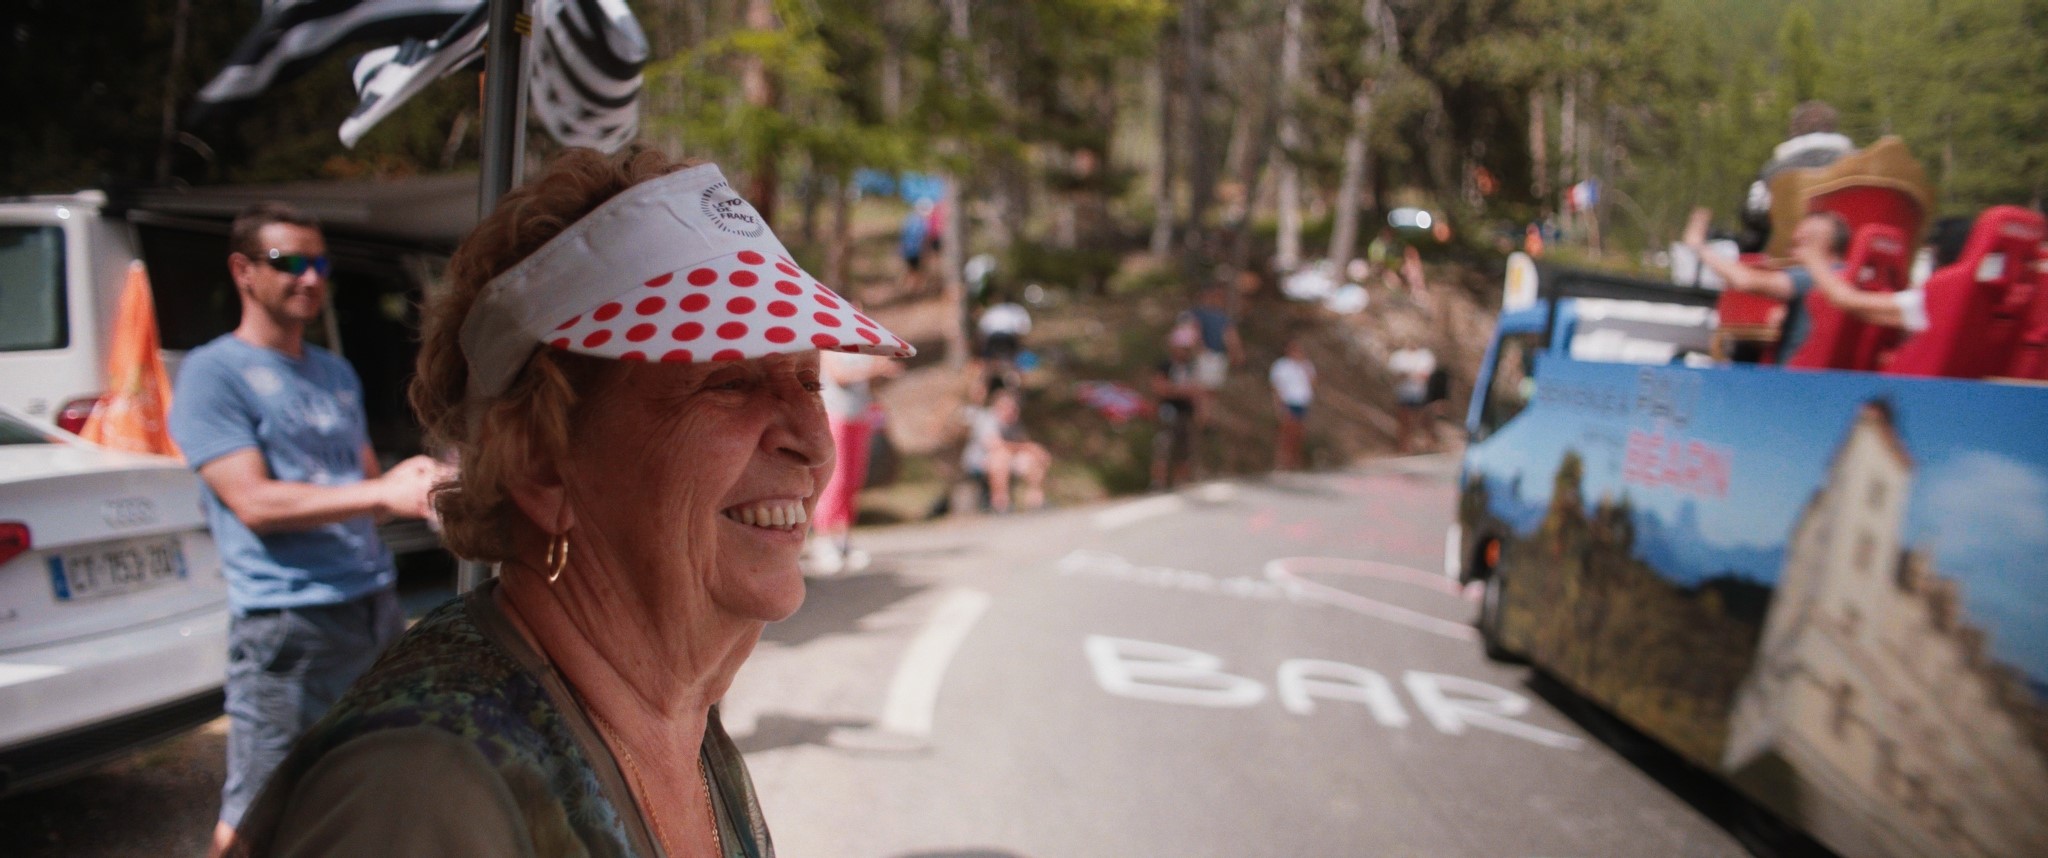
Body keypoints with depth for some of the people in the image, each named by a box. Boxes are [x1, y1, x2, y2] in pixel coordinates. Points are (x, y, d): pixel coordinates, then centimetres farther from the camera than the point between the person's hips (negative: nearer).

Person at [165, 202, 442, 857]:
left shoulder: (337, 374, 17)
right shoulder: (214, 372, -5)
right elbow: (255, 503, -14)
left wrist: (421, 489, -1)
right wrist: (382, 493, -21)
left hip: (374, 603, 7)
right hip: (285, 621, -7)